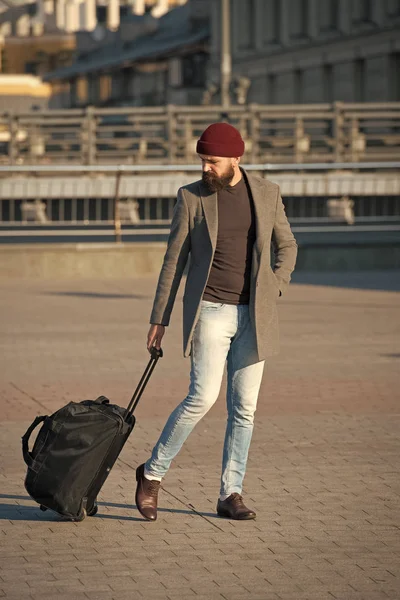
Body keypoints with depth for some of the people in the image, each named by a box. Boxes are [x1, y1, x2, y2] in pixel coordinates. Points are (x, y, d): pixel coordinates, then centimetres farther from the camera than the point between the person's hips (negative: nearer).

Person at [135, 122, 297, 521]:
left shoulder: (267, 193, 3)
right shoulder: (191, 197, -2)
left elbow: (286, 245, 16)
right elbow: (174, 260, 1)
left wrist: (274, 290, 0)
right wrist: (159, 320, 1)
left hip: (252, 315, 3)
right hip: (209, 311, -3)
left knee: (244, 408, 3)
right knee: (202, 398, -15)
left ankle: (230, 495, 10)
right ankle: (152, 473, 1)